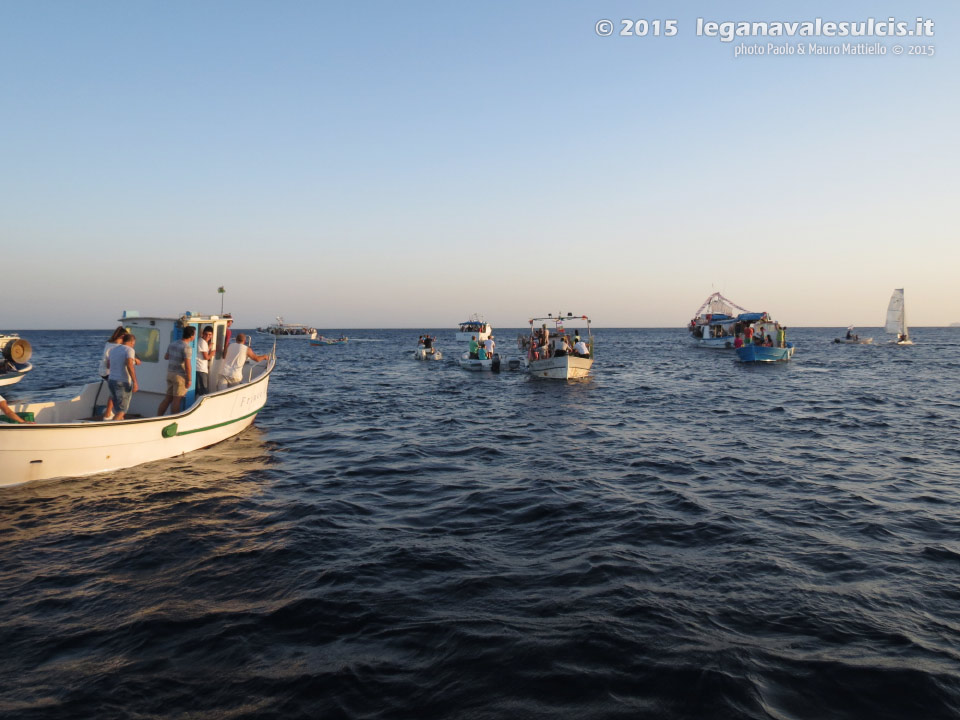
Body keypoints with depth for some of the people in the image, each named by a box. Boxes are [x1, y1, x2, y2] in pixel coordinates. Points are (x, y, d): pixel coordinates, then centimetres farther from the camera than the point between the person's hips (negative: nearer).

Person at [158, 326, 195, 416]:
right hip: (180, 375, -8)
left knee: (168, 398, 14)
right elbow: (188, 365, -21)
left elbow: (166, 357, 24)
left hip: (170, 373, 8)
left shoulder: (172, 344, 8)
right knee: (177, 399, -1)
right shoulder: (187, 348, -17)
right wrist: (189, 380, -14)